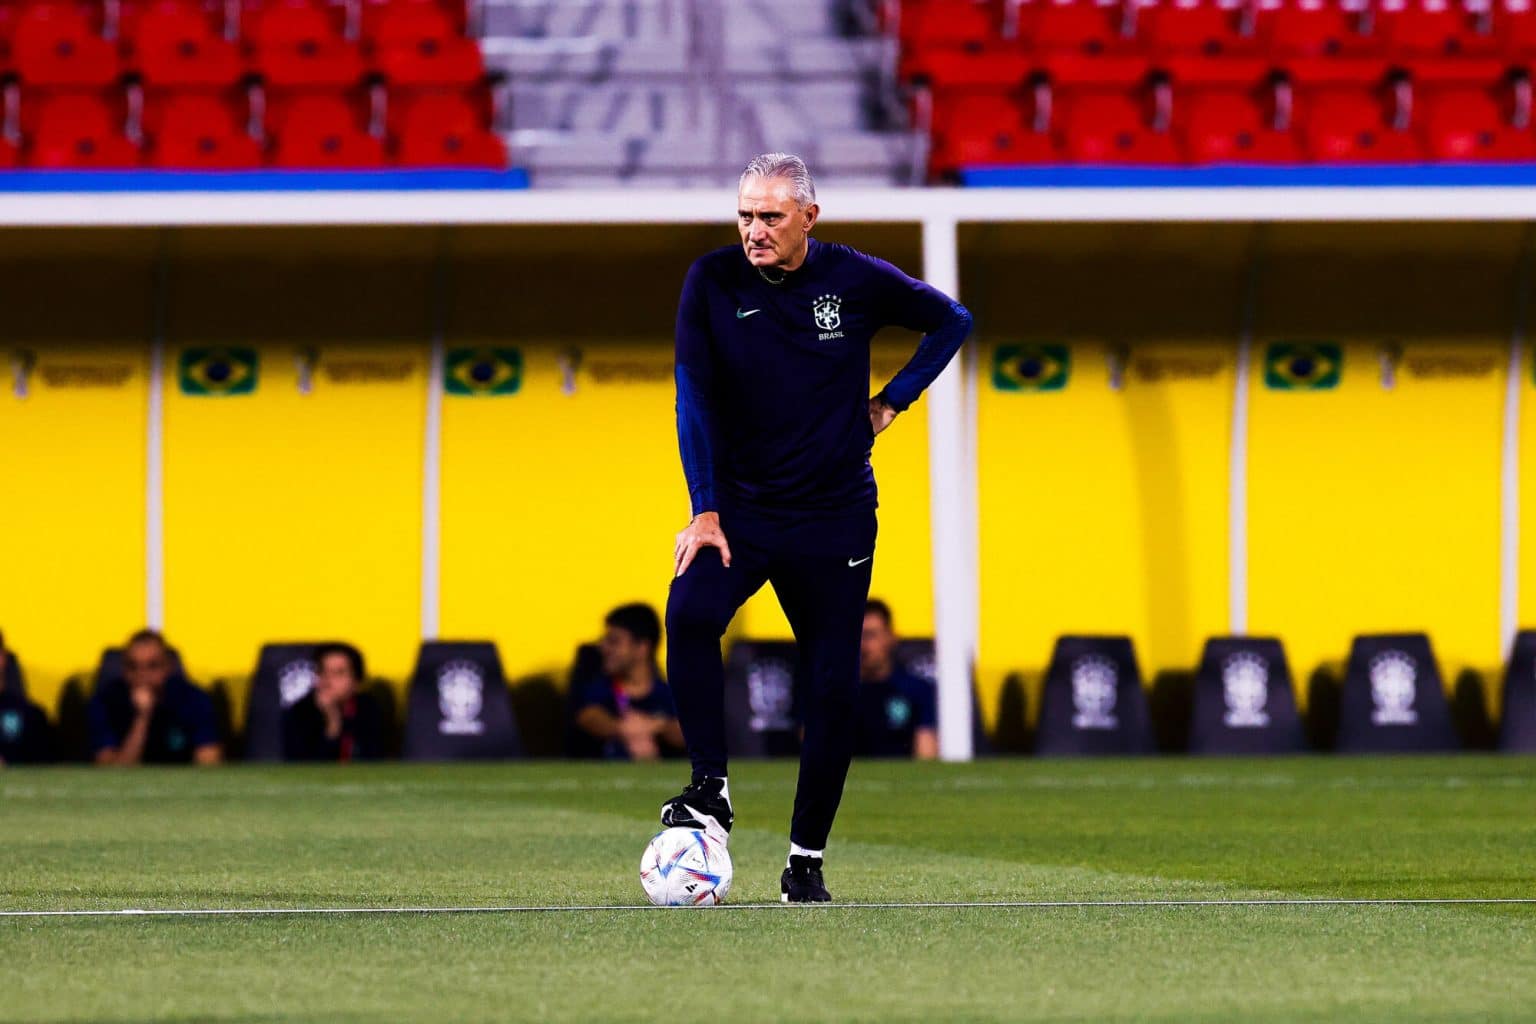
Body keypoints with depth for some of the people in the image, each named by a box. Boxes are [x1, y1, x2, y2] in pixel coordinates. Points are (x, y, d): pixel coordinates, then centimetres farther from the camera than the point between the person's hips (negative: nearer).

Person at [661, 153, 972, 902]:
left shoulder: (855, 280, -5)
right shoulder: (713, 283, -6)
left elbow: (950, 322, 12)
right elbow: (696, 399, -8)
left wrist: (892, 402, 2)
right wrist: (705, 512, -16)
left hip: (835, 516, 1)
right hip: (738, 509, -1)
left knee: (833, 686, -1)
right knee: (691, 612, -29)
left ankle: (807, 858, 10)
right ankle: (711, 789, -20)